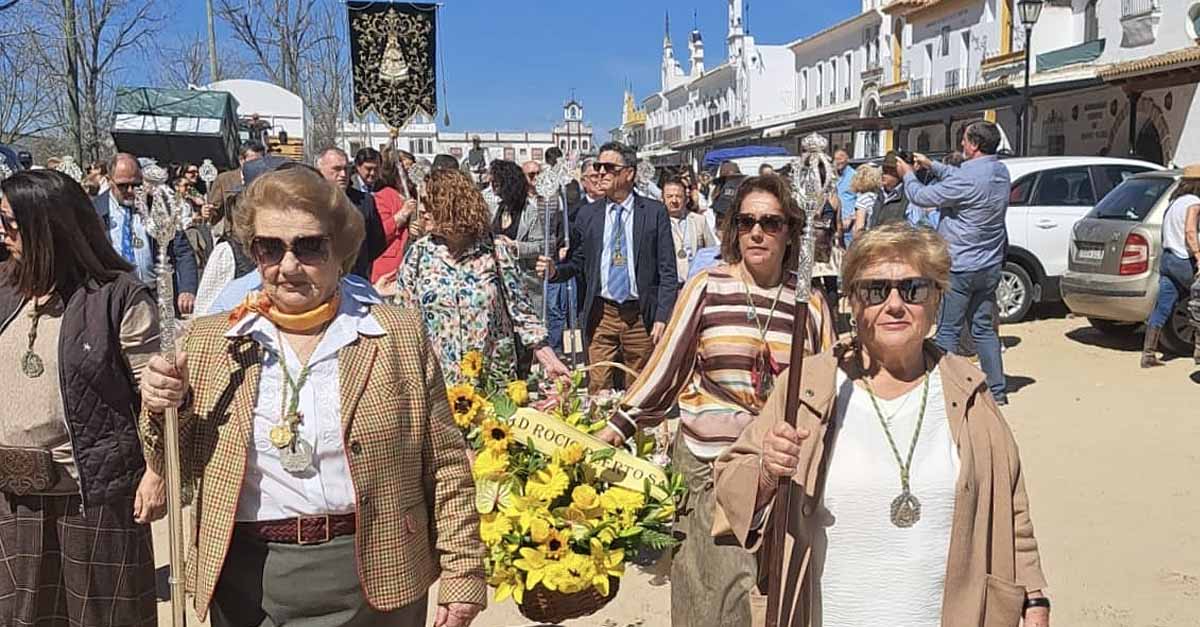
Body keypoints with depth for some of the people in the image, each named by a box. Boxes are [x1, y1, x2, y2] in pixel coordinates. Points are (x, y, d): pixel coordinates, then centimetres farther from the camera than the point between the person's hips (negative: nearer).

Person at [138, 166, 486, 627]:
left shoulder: (400, 335, -4)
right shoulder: (209, 342, 3)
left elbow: (445, 466, -2)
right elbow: (181, 468, 9)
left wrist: (462, 573, -5)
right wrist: (165, 410, -10)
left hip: (371, 576, -2)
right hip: (245, 578, 2)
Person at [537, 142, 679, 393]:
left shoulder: (655, 212, 1)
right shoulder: (588, 215, 7)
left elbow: (668, 271, -1)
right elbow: (575, 263, 10)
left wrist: (662, 318, -7)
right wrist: (554, 270, -12)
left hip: (641, 316, -1)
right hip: (601, 314, 1)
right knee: (598, 388, -1)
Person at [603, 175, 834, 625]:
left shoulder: (809, 302, 4)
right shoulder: (706, 287, -2)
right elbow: (667, 366, 5)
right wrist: (618, 428, 5)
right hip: (708, 462, -2)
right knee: (721, 590, -1)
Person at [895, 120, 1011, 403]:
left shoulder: (968, 178, -22)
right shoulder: (1000, 172, 5)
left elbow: (921, 197, -12)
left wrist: (908, 174, 6)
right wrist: (931, 165, 23)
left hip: (960, 267, -8)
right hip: (990, 266, 8)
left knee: (948, 331, 1)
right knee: (984, 328, 15)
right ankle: (997, 390, 19)